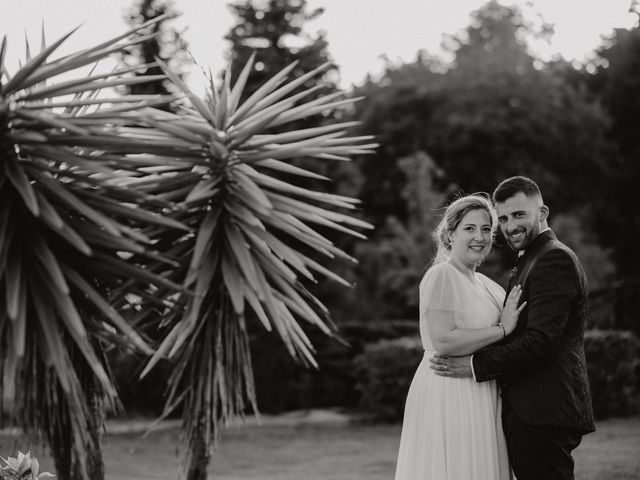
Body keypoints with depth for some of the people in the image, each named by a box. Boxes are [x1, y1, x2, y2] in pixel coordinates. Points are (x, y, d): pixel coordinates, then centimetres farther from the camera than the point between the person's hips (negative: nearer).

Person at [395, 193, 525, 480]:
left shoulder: (484, 284, 17)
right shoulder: (441, 276, -10)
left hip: (481, 400, 9)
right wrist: (503, 329, -16)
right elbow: (443, 340, -21)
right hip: (448, 395, -9)